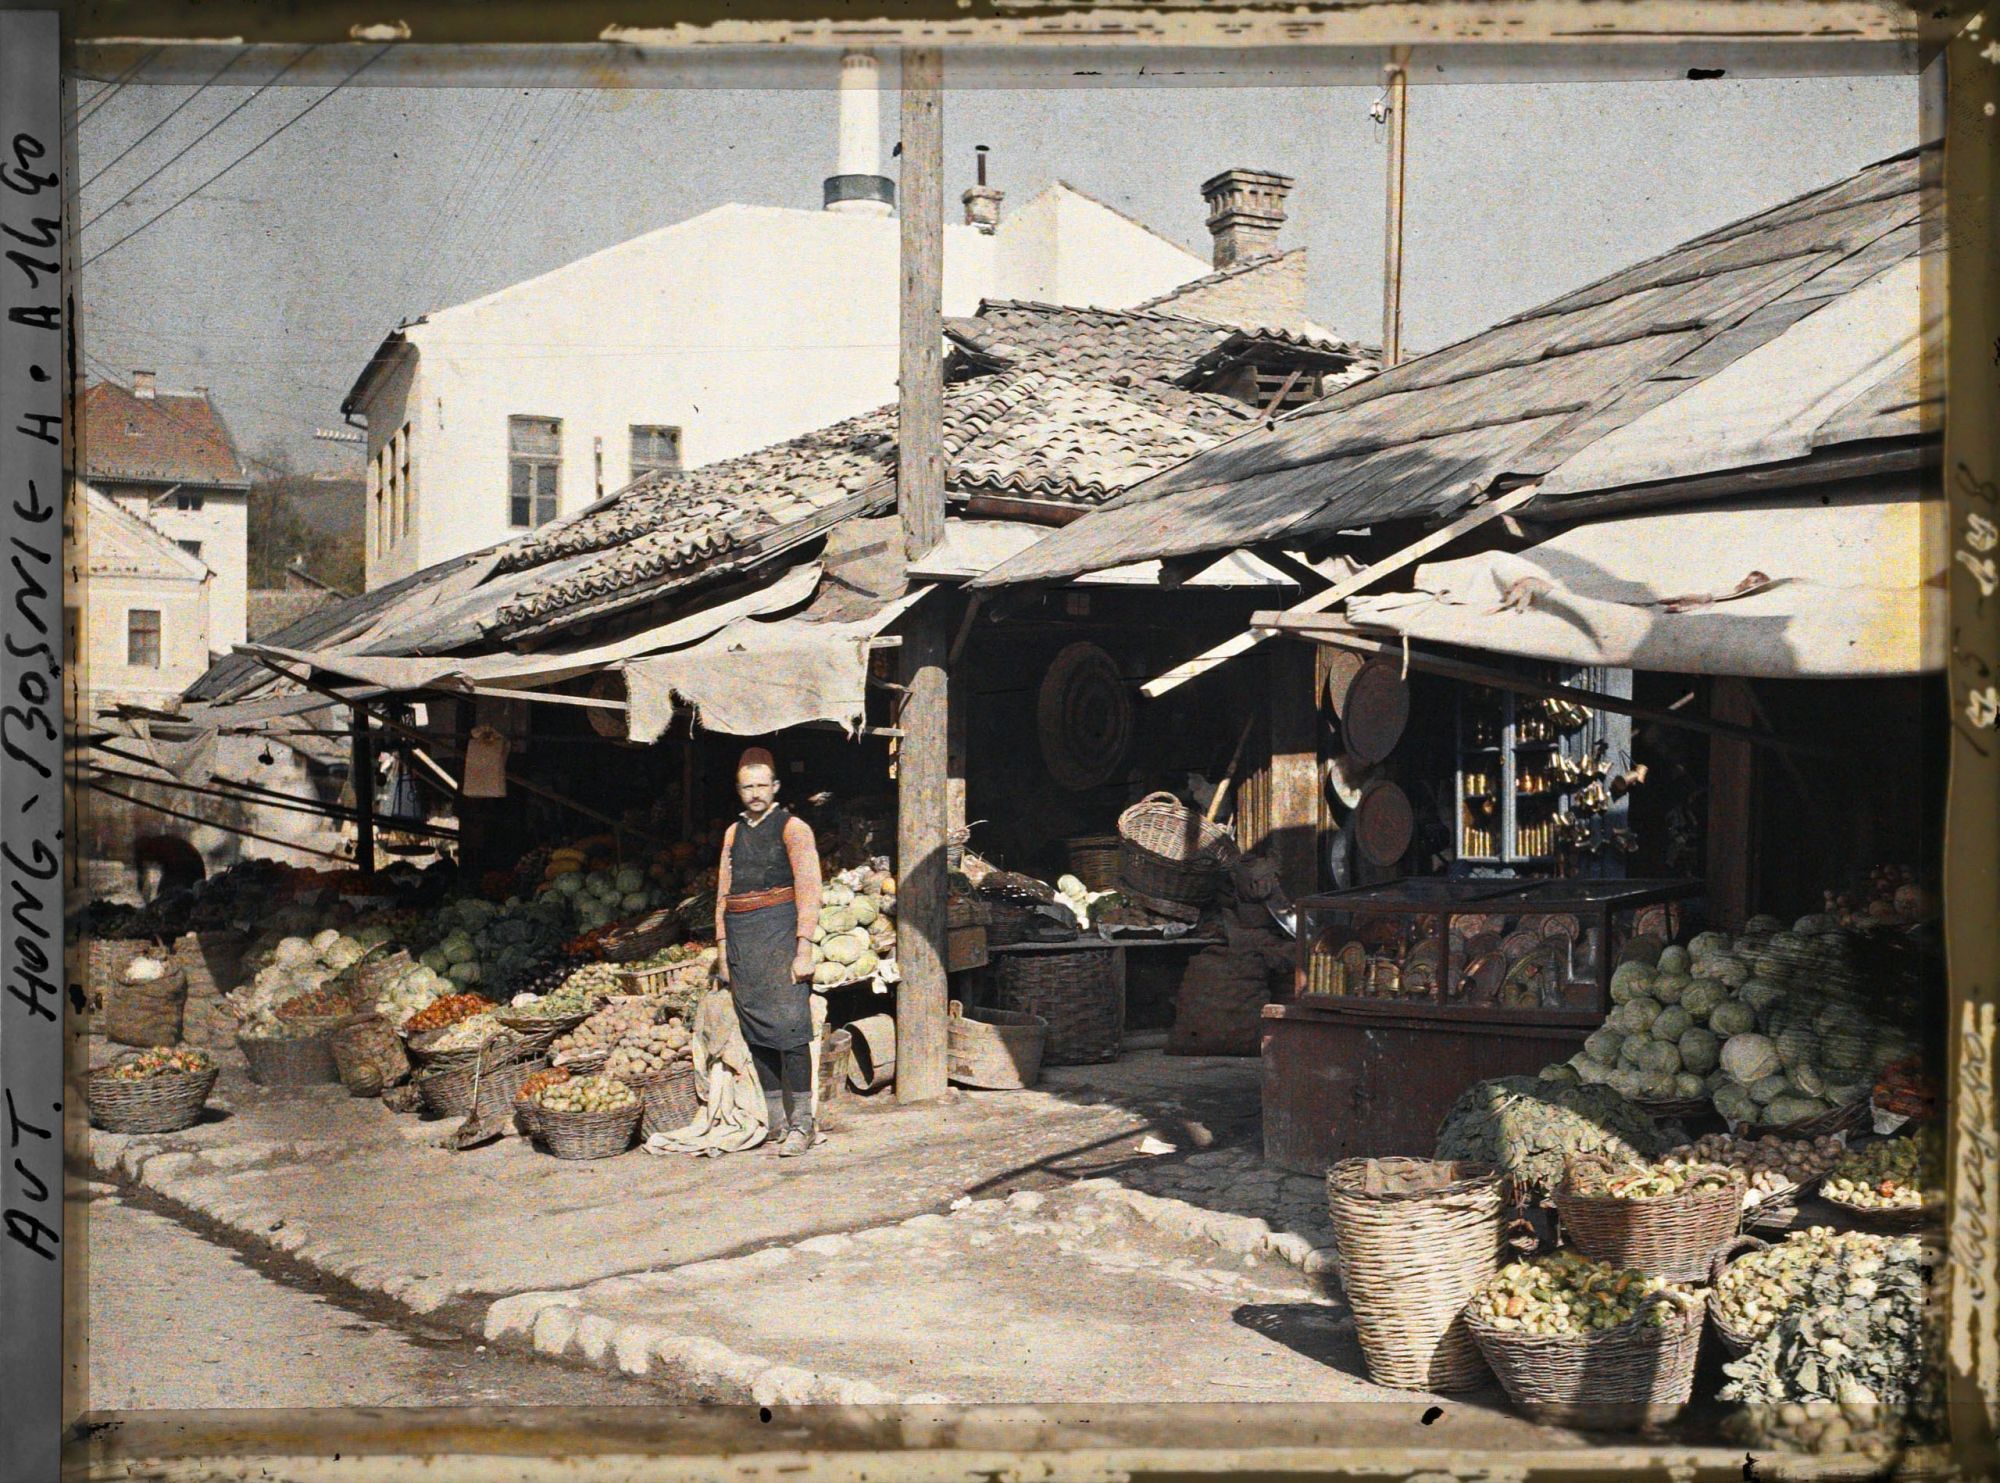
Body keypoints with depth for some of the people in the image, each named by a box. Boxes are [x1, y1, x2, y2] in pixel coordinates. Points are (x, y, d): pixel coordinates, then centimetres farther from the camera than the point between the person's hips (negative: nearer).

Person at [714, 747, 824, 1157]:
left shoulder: (793, 828, 0)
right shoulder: (734, 833, 17)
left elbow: (808, 892, -7)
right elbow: (723, 894, 19)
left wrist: (804, 950, -14)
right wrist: (722, 950, 12)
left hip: (779, 932, -6)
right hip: (741, 939, 6)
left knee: (789, 1026, -10)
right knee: (756, 1032, 5)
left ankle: (801, 1124, -7)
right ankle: (775, 1122, 11)